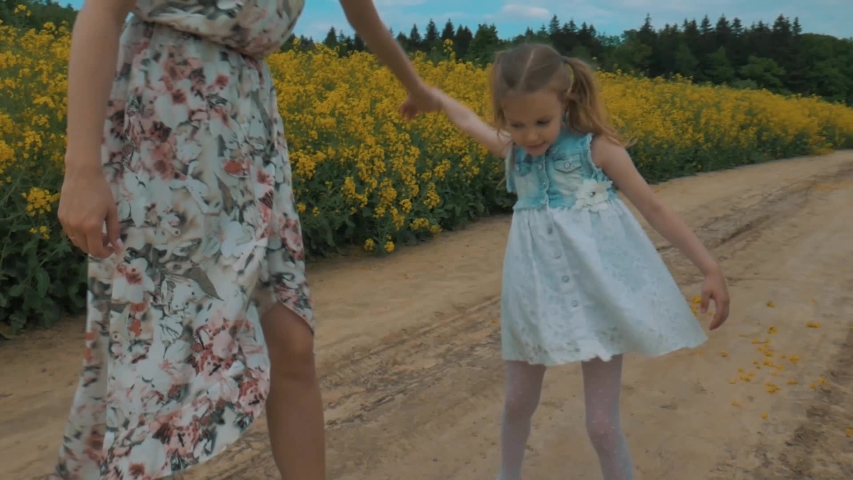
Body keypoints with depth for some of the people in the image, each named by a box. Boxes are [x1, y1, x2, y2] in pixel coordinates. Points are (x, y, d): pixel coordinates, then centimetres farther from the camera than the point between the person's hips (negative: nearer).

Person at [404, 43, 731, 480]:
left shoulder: (598, 147, -13)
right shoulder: (510, 149, -1)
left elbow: (654, 209, -8)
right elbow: (466, 120, 19)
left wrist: (710, 269, -11)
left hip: (597, 290, -4)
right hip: (539, 290, 4)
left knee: (602, 424, -2)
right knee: (518, 402, 18)